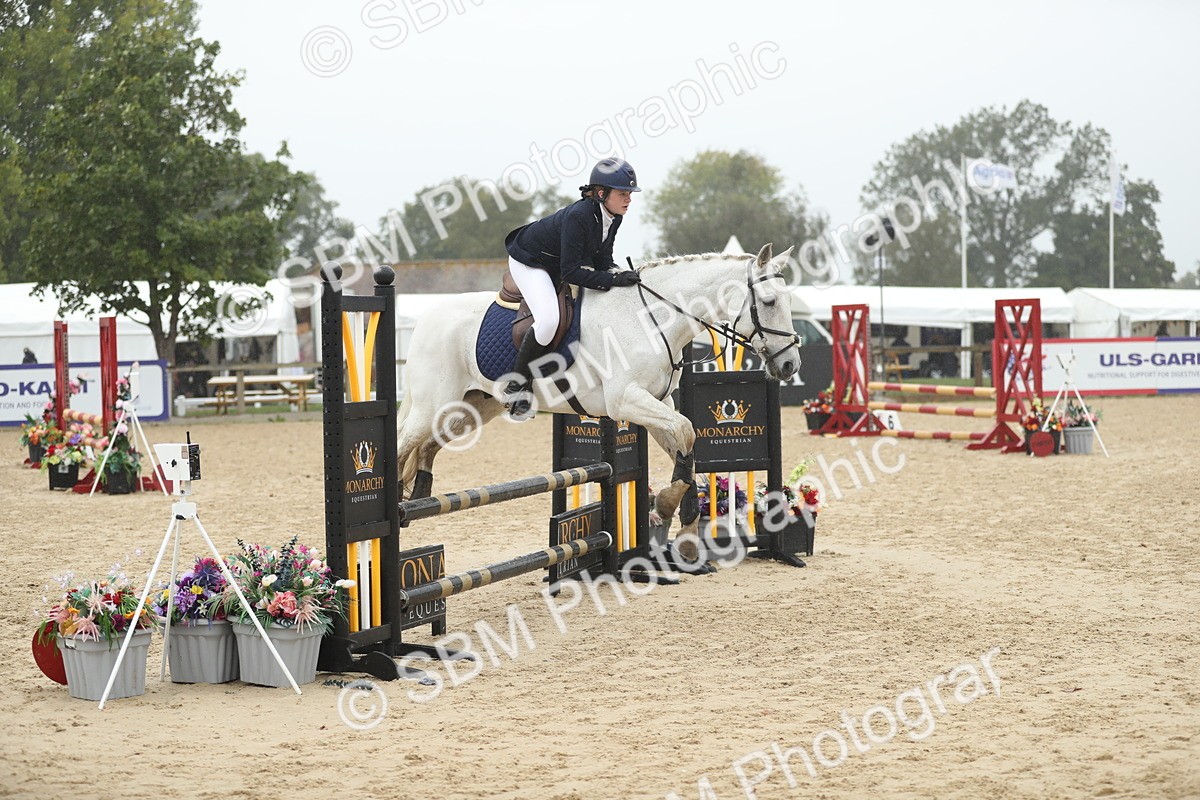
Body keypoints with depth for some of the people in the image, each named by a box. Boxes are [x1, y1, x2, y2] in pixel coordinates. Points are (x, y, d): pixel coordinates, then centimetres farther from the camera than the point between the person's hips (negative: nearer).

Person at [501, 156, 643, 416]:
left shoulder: (613, 217, -11)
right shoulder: (577, 216, -36)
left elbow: (602, 259, -2)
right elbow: (570, 272, -35)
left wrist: (619, 273, -22)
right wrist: (612, 280, -38)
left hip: (560, 261, 9)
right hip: (530, 261, -9)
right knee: (548, 319, -30)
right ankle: (517, 386, -14)